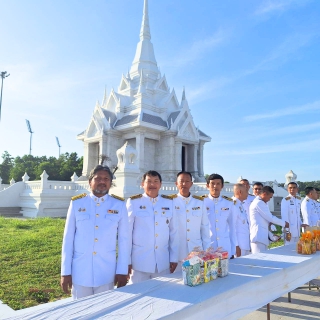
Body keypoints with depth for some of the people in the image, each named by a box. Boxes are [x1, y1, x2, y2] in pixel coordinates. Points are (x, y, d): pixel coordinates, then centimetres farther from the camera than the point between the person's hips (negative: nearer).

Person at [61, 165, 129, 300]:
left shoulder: (119, 205, -2)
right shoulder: (76, 203, -1)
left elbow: (123, 240, 1)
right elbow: (68, 239, 1)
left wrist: (122, 271, -1)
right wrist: (65, 272, 1)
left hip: (107, 273, 0)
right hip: (80, 272, 1)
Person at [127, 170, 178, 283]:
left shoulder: (169, 202, 2)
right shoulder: (133, 202, -6)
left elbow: (174, 232, 5)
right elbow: (127, 232, -4)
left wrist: (174, 258, 5)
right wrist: (127, 260, -3)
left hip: (163, 263, 3)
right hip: (139, 262, -2)